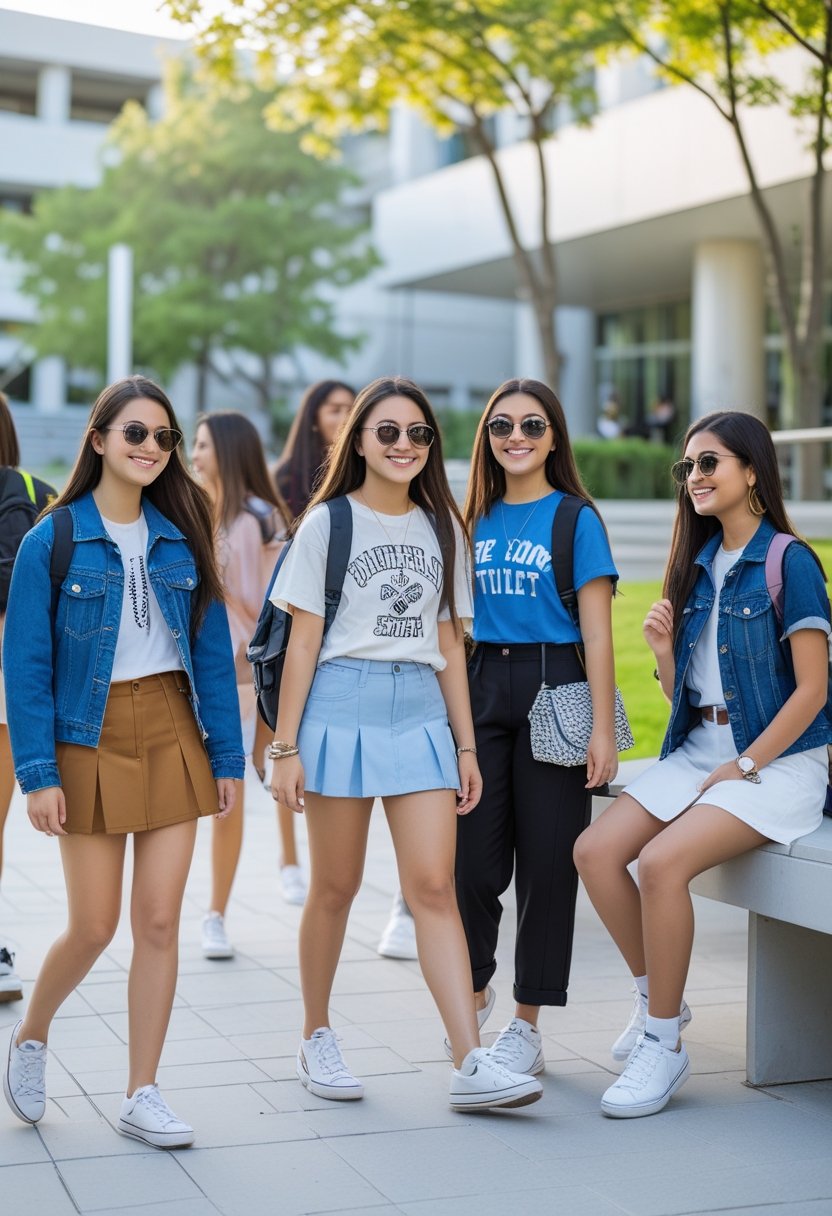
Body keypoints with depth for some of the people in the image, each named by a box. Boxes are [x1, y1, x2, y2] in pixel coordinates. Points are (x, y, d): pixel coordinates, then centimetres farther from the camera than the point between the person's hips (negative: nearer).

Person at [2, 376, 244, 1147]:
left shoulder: (181, 538, 5)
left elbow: (212, 652, 6)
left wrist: (226, 756, 3)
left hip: (173, 735, 3)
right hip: (90, 739, -3)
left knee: (159, 923, 2)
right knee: (94, 927, 2)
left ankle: (141, 1097, 13)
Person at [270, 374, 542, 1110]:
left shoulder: (441, 527, 13)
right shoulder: (328, 523, 2)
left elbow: (450, 647, 14)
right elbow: (303, 643, -1)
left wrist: (466, 746, 10)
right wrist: (285, 747, -6)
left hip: (421, 711, 3)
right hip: (342, 706, -3)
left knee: (434, 887, -5)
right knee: (336, 887, 6)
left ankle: (471, 1064, -7)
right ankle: (317, 1038, 25)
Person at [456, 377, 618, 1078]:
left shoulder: (575, 519, -2)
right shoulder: (476, 520, 12)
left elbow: (597, 633, -6)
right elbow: (456, 620, 14)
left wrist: (602, 728, -12)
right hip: (481, 687, 4)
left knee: (547, 859, 2)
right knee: (473, 856, 2)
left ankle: (527, 1024, 14)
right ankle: (474, 990, 26)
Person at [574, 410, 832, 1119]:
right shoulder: (698, 566, 13)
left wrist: (741, 768, -14)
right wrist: (664, 652, -5)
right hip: (698, 749, 7)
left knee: (663, 860, -27)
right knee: (595, 850, -12)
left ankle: (664, 1045, -13)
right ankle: (657, 996, 7)